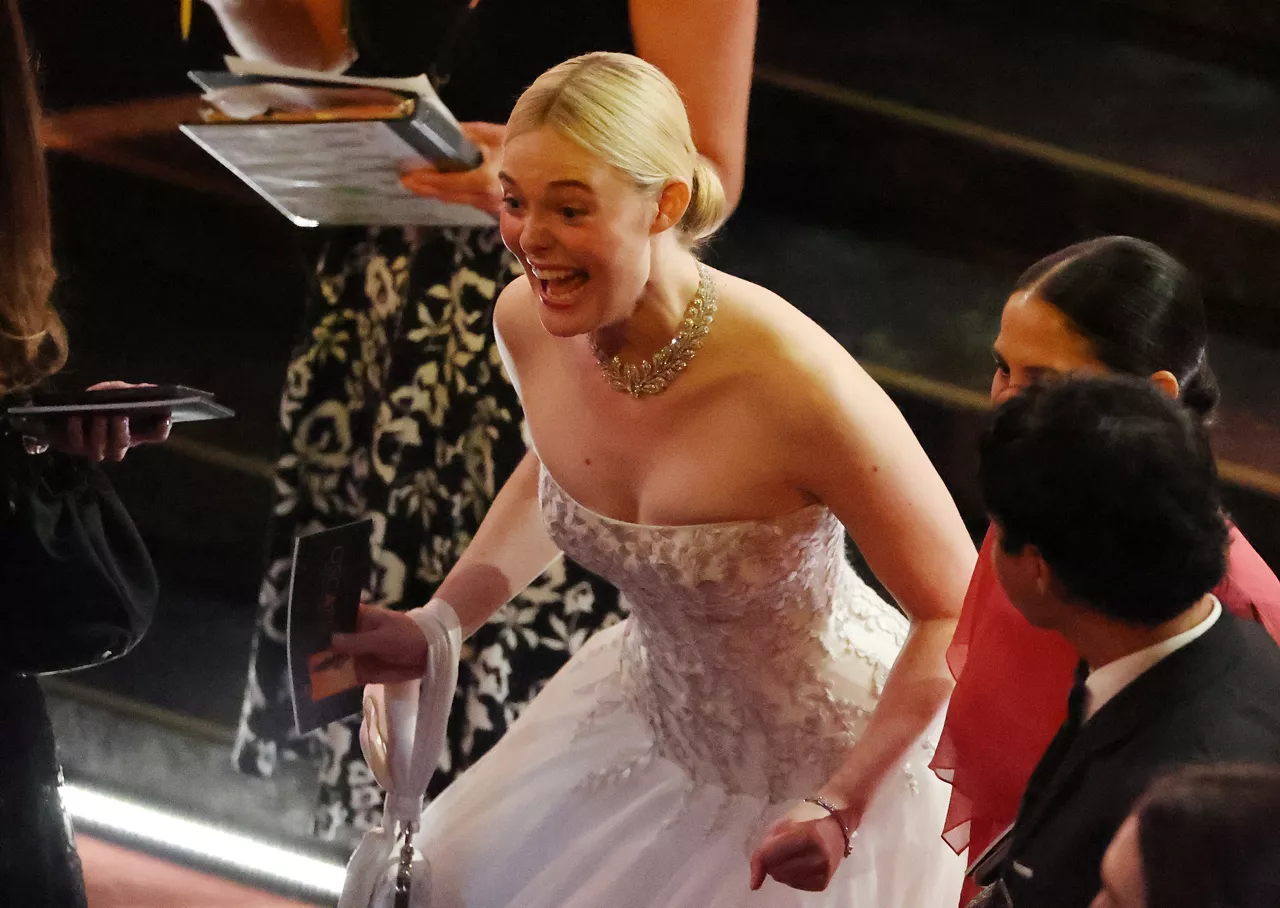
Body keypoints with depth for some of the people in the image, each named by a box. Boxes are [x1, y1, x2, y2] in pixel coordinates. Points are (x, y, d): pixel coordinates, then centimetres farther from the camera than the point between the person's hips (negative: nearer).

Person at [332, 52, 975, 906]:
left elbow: (956, 612, -24)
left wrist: (840, 807, -30)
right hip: (656, 708, 6)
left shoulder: (795, 384, -36)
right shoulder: (527, 323, -17)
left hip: (843, 754, -6)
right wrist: (436, 625, -4)